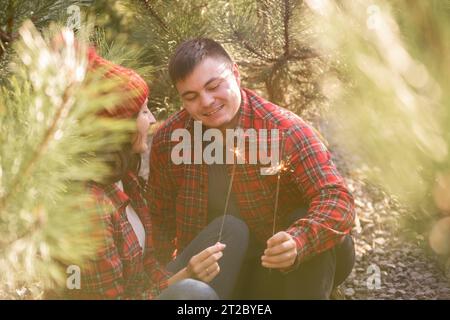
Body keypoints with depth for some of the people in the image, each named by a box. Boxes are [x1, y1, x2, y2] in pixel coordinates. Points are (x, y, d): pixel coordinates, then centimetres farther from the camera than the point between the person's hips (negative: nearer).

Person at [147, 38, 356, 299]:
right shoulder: (168, 140, -9)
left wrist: (297, 243, -49)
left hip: (288, 274, -3)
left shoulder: (286, 130, -21)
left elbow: (338, 200, -30)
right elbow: (160, 219, 3)